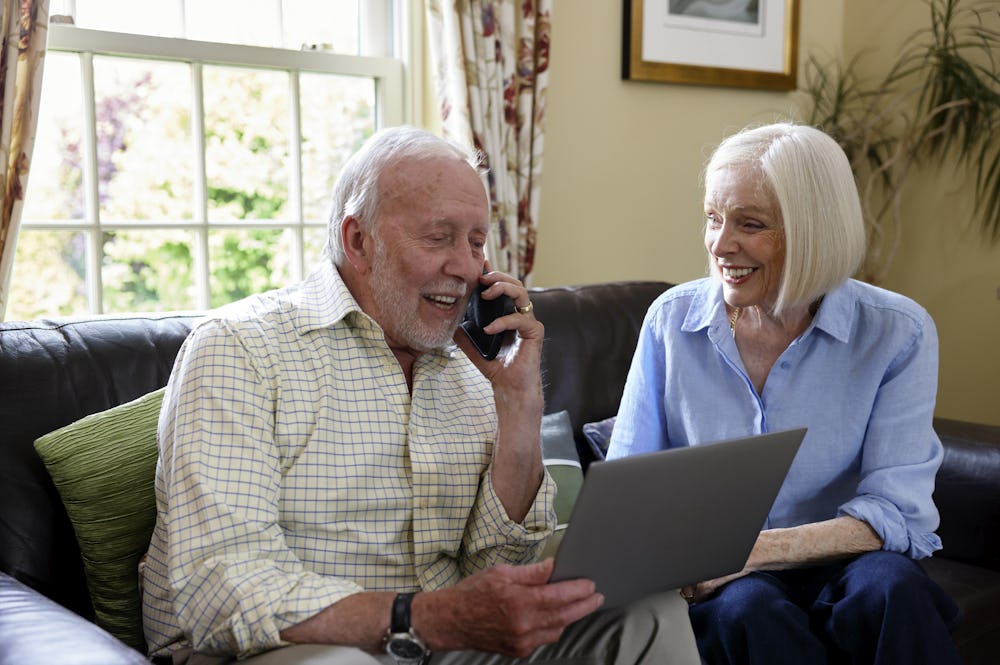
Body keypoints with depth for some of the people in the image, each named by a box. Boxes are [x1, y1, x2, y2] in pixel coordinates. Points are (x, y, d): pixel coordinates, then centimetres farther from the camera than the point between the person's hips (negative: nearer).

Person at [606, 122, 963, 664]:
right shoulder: (671, 320, 0)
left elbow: (894, 513, -12)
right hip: (718, 582, 0)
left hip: (841, 565, 1)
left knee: (889, 585, -33)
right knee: (748, 610, -34)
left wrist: (748, 551, -26)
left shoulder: (897, 334, -5)